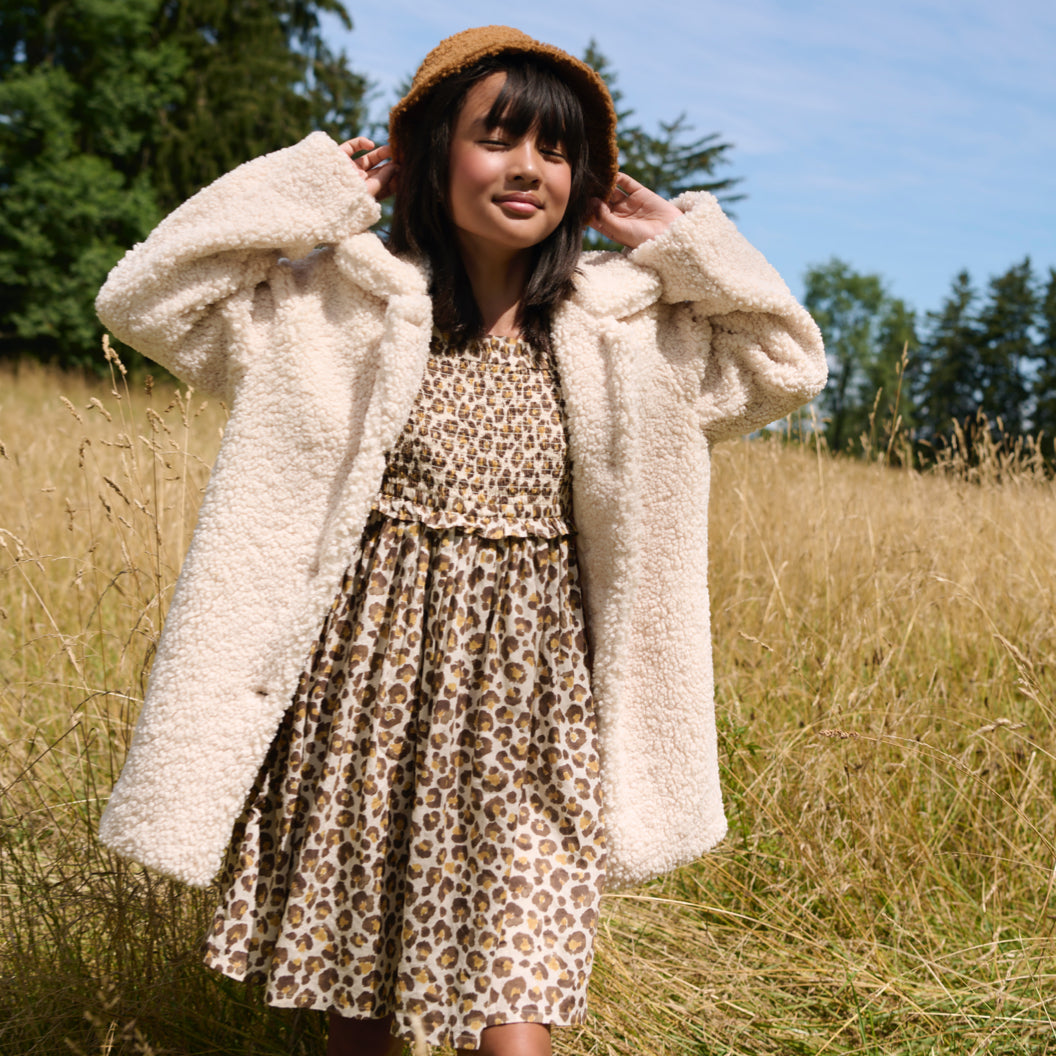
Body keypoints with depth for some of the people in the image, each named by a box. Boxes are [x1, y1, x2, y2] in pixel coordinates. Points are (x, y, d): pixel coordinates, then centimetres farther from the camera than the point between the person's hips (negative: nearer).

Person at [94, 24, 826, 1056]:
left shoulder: (622, 325, 5)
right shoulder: (345, 299, -3)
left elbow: (790, 362, 12)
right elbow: (145, 297, -9)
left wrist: (679, 240, 4)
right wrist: (320, 188, -7)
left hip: (529, 705, 1)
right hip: (369, 678, 0)